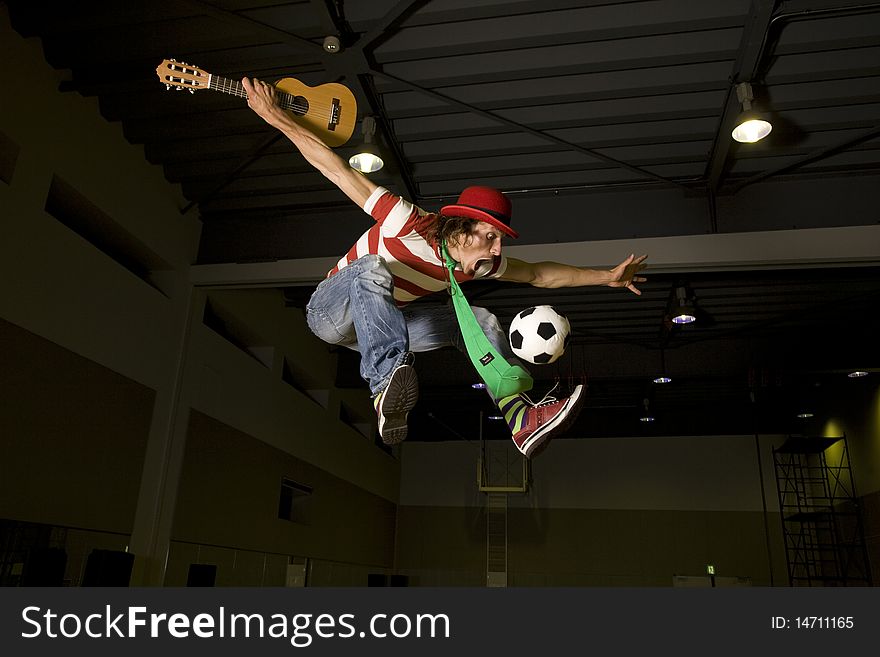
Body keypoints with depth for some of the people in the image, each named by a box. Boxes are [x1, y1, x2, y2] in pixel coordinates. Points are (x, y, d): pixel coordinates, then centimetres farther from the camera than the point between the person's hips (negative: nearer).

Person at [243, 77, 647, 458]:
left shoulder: (478, 264, -7)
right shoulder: (409, 224, -27)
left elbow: (539, 274, 5)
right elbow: (338, 171, -24)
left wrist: (606, 277, 6)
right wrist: (278, 119, -21)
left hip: (380, 322, 6)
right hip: (329, 312, -6)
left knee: (480, 321, -9)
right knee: (372, 268, -39)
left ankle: (523, 420, -20)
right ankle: (387, 383, -53)